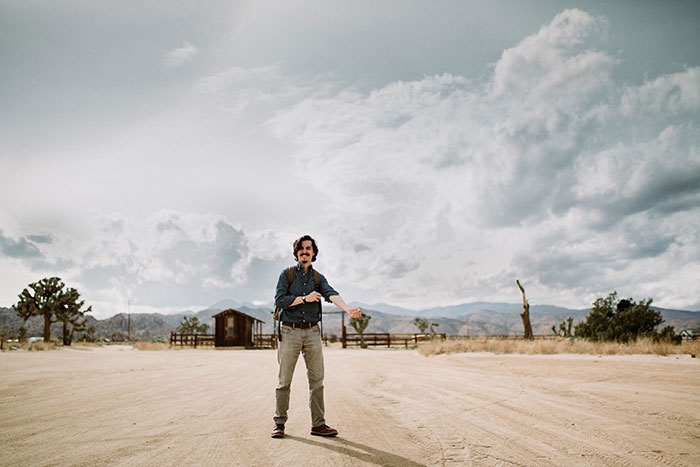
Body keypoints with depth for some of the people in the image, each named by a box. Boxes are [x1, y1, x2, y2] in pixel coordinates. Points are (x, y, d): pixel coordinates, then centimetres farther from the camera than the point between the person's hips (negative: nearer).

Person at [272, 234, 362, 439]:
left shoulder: (318, 278, 10)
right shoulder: (287, 274, 4)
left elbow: (331, 294, -10)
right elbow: (279, 300, -7)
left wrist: (348, 309, -28)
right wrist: (305, 298, -12)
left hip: (312, 332, 3)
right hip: (289, 331, -2)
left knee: (317, 379, 3)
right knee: (284, 380, 4)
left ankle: (318, 424, 11)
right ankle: (279, 423, 15)